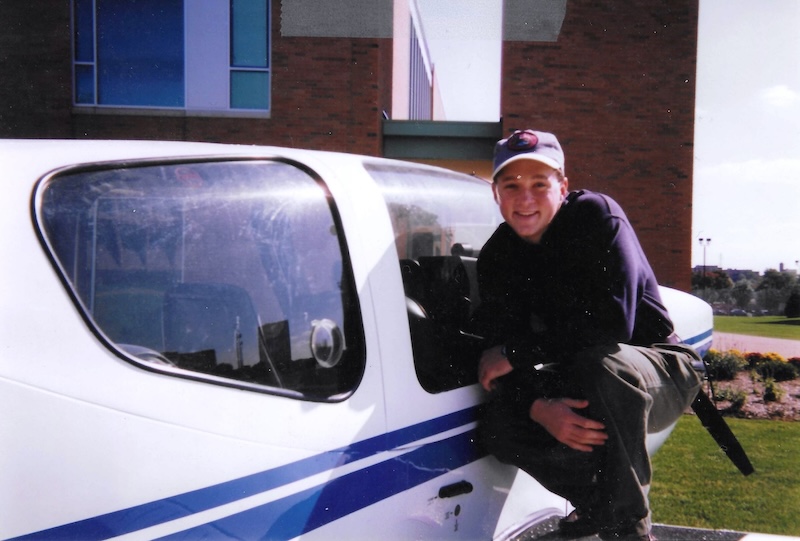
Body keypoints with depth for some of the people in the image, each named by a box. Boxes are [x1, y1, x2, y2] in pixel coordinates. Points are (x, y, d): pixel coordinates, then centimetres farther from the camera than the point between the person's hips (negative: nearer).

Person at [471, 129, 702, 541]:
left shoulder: (597, 216, -18)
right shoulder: (496, 257, -2)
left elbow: (612, 324, -28)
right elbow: (498, 349, -10)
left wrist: (516, 352, -23)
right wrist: (539, 407, -31)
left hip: (658, 369, -5)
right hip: (578, 377, 5)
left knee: (599, 365, -38)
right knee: (498, 428, -20)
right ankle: (596, 501, 7)